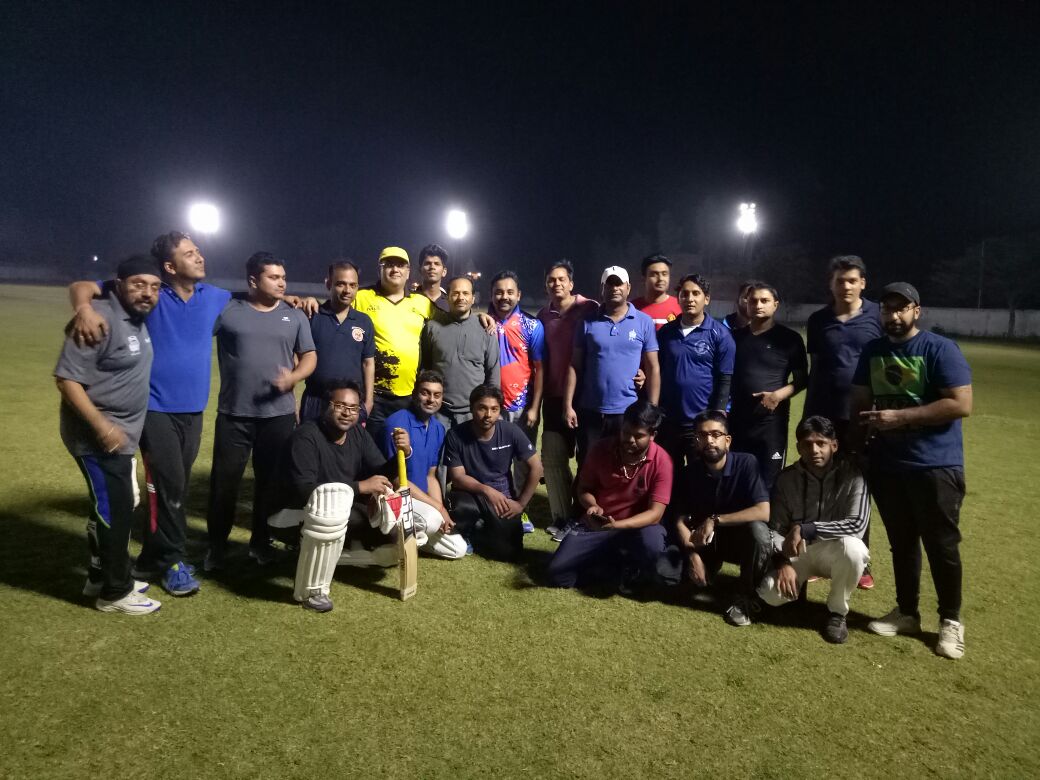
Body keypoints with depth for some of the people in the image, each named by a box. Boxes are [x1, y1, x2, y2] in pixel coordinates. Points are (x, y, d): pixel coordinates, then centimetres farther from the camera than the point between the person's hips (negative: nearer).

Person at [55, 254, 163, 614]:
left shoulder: (139, 318, 6)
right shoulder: (100, 319, -20)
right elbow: (66, 378, -23)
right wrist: (102, 426, -27)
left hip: (122, 435, 10)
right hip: (97, 436, -10)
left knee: (112, 507, 18)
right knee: (114, 510, -3)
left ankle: (100, 578, 33)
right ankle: (115, 592, 11)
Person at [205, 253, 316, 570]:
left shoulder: (295, 317, 7)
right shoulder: (227, 310, 1)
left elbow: (309, 356, 6)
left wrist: (294, 377, -11)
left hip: (279, 414, 2)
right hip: (233, 414, -1)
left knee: (270, 481, 10)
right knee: (224, 480, 5)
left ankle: (261, 542, 27)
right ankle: (217, 545, 22)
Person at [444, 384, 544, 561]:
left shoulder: (511, 431, -13)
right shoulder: (455, 435, -14)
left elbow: (536, 468, -7)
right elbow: (457, 477, -13)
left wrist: (521, 503, -8)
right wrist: (487, 490, -27)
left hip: (502, 494, 1)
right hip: (470, 493, -1)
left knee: (509, 551, -14)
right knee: (464, 508, -37)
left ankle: (476, 534, 19)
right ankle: (467, 533, 1)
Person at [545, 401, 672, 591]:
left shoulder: (661, 461, -16)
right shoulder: (601, 449, -8)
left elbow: (655, 513, -19)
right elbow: (584, 489, 4)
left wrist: (617, 525, -35)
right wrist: (593, 506, -21)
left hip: (637, 526, -2)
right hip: (595, 525, 2)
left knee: (652, 545, -38)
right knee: (556, 575, -15)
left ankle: (632, 571, -2)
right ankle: (611, 560, 10)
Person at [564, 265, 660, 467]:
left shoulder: (644, 322, 1)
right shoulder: (588, 322, 3)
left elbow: (653, 369, 1)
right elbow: (574, 366, 3)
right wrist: (568, 405, -3)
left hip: (629, 412, -1)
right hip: (590, 412, 1)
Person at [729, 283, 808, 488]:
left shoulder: (789, 338, 0)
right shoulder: (735, 337, 10)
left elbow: (801, 380, 1)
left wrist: (778, 395, -16)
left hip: (772, 421, -3)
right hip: (736, 421, 3)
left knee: (768, 483, 3)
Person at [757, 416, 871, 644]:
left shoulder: (852, 474, -17)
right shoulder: (786, 478, -9)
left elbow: (857, 524, -27)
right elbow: (775, 528, -6)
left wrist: (804, 529, -31)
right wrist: (782, 563, -23)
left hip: (835, 550, -1)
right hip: (798, 551, 1)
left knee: (851, 547, -37)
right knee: (770, 593, -24)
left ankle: (837, 611, -9)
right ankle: (799, 583, 14)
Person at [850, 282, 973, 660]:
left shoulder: (940, 349, -10)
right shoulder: (872, 351, 8)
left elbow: (961, 404, -18)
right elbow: (860, 403, 12)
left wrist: (899, 416, -21)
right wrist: (854, 448, 4)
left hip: (936, 466, -5)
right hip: (886, 465, 5)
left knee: (941, 546, 5)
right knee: (901, 543, 15)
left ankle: (951, 621, 23)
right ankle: (906, 613, 29)